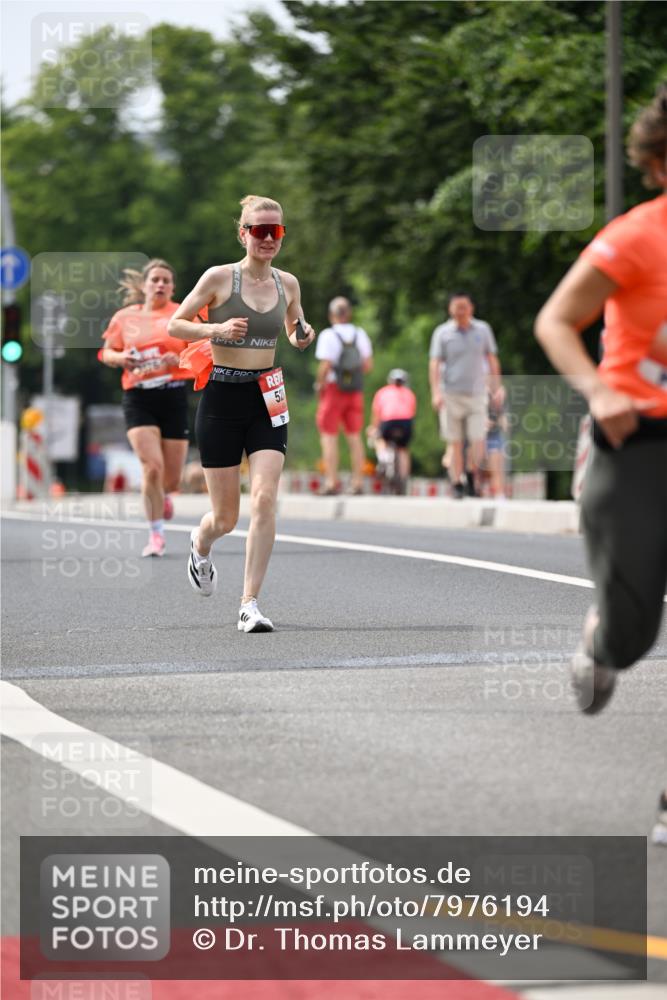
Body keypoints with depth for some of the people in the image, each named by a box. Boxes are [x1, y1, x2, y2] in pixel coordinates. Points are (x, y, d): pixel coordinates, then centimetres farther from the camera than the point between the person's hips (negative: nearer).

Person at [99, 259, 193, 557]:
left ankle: (163, 496, 44)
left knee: (170, 478, 5)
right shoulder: (125, 317, 7)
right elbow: (106, 353, 17)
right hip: (138, 398, 0)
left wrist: (180, 359, -17)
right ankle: (156, 535, -6)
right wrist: (120, 358, -5)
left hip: (174, 396, 0)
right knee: (152, 466, -19)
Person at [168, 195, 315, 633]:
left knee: (265, 501, -15)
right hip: (222, 398, -3)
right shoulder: (219, 277, -7)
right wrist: (217, 329, -19)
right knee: (226, 517, 4)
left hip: (266, 400, 3)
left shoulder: (288, 283, 6)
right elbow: (175, 324, -2)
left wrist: (303, 336, -1)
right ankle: (201, 546, 43)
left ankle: (250, 605, -10)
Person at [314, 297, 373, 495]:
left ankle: (331, 482, -6)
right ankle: (358, 482, 11)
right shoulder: (360, 334, 4)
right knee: (354, 436, 11)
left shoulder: (328, 335, -12)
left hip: (333, 389, -5)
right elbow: (368, 365, 4)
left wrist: (319, 384, -3)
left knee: (329, 436, -1)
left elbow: (325, 367, -18)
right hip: (355, 390, 5)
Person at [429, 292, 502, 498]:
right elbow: (434, 364, -2)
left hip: (476, 395, 1)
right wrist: (436, 393, -13)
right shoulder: (442, 333, 3)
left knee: (478, 442, -8)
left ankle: (473, 479, 13)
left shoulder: (483, 330, 9)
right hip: (451, 395, -1)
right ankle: (457, 486, 5)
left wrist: (496, 389, 11)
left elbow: (492, 360, 15)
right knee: (455, 443, -2)